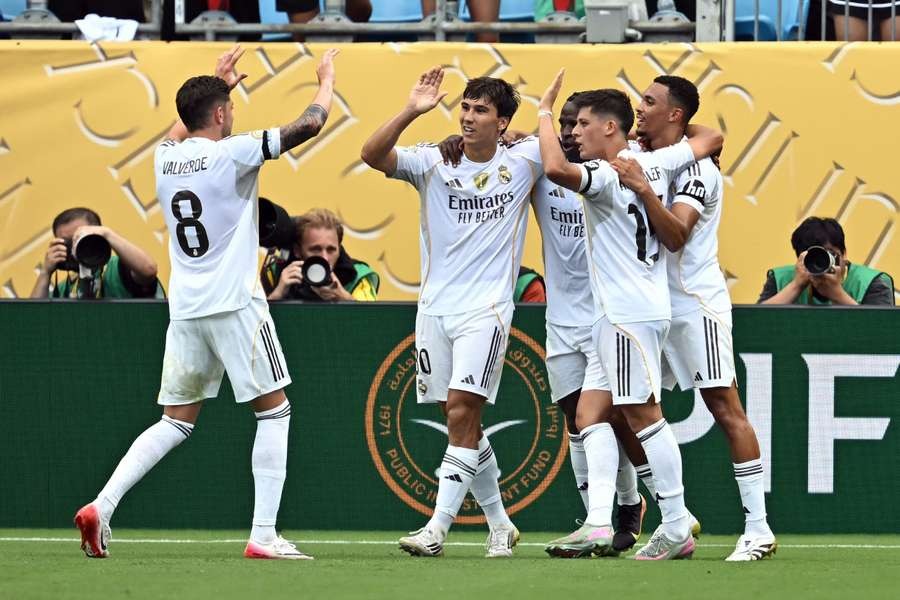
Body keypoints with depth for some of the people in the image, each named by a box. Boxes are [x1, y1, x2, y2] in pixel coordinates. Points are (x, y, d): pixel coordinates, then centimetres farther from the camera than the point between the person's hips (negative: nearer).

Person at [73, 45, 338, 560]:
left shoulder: (165, 159, 8)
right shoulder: (232, 154, -9)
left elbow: (183, 131, 35)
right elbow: (309, 125, -7)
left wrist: (216, 83, 43)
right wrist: (327, 80, 12)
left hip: (185, 309, 6)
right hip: (236, 305, -6)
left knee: (176, 422, 13)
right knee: (274, 411, 4)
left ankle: (102, 506, -3)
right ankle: (264, 535, -4)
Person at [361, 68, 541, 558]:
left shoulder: (521, 161, 2)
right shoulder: (434, 162, 2)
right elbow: (373, 155, -13)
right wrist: (411, 112, -25)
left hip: (486, 309, -3)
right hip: (434, 307, 3)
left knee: (463, 413, -15)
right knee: (461, 421, 8)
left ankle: (437, 528, -16)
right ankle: (500, 525, 22)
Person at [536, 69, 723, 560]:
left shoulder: (605, 176, -16)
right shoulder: (655, 163, 10)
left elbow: (556, 168, -35)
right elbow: (711, 139, 21)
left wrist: (545, 113, -21)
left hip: (629, 312, -10)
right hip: (616, 314, 10)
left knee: (642, 414, -5)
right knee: (590, 413, 6)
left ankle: (677, 529, -2)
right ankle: (599, 524, -2)